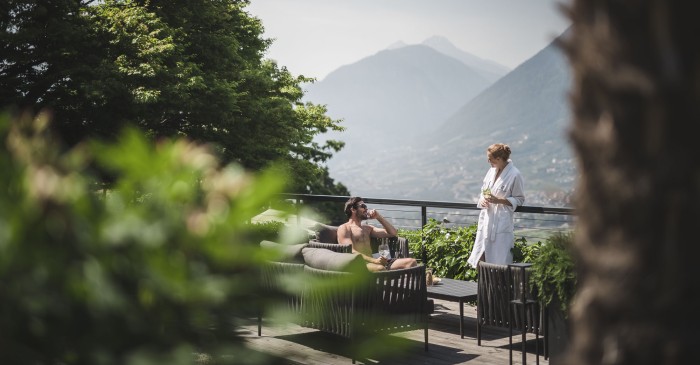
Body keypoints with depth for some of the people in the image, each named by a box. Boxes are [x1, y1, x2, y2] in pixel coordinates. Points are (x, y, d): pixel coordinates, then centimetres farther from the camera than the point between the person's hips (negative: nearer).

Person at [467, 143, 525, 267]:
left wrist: (499, 200, -17)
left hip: (502, 222, -6)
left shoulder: (514, 175, -10)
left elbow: (519, 200, -6)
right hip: (486, 219, 7)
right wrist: (482, 200, -2)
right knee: (481, 259, 6)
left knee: (499, 260, -5)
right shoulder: (491, 171, 9)